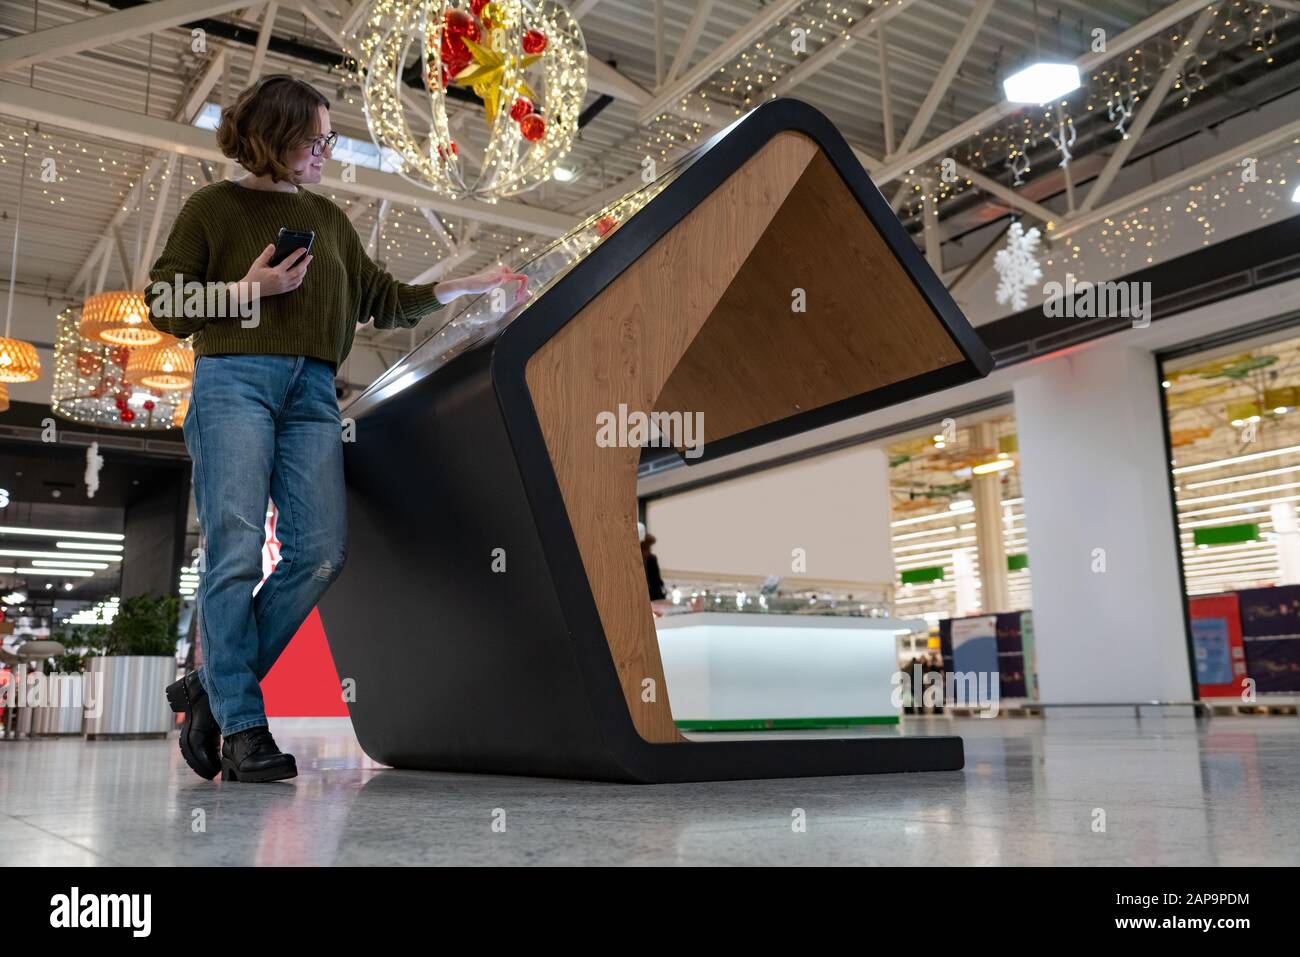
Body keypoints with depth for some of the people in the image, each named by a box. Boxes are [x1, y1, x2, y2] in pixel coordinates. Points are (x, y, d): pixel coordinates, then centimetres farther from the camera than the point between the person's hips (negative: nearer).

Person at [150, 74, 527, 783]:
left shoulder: (327, 219, 24)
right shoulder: (214, 206, 10)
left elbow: (383, 301, 23)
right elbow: (163, 305, 7)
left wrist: (469, 285, 17)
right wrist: (248, 289, -7)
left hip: (312, 392, 4)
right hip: (233, 381, -4)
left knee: (320, 552, -11)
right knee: (236, 550, -12)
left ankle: (210, 689, 2)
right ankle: (242, 725, -5)